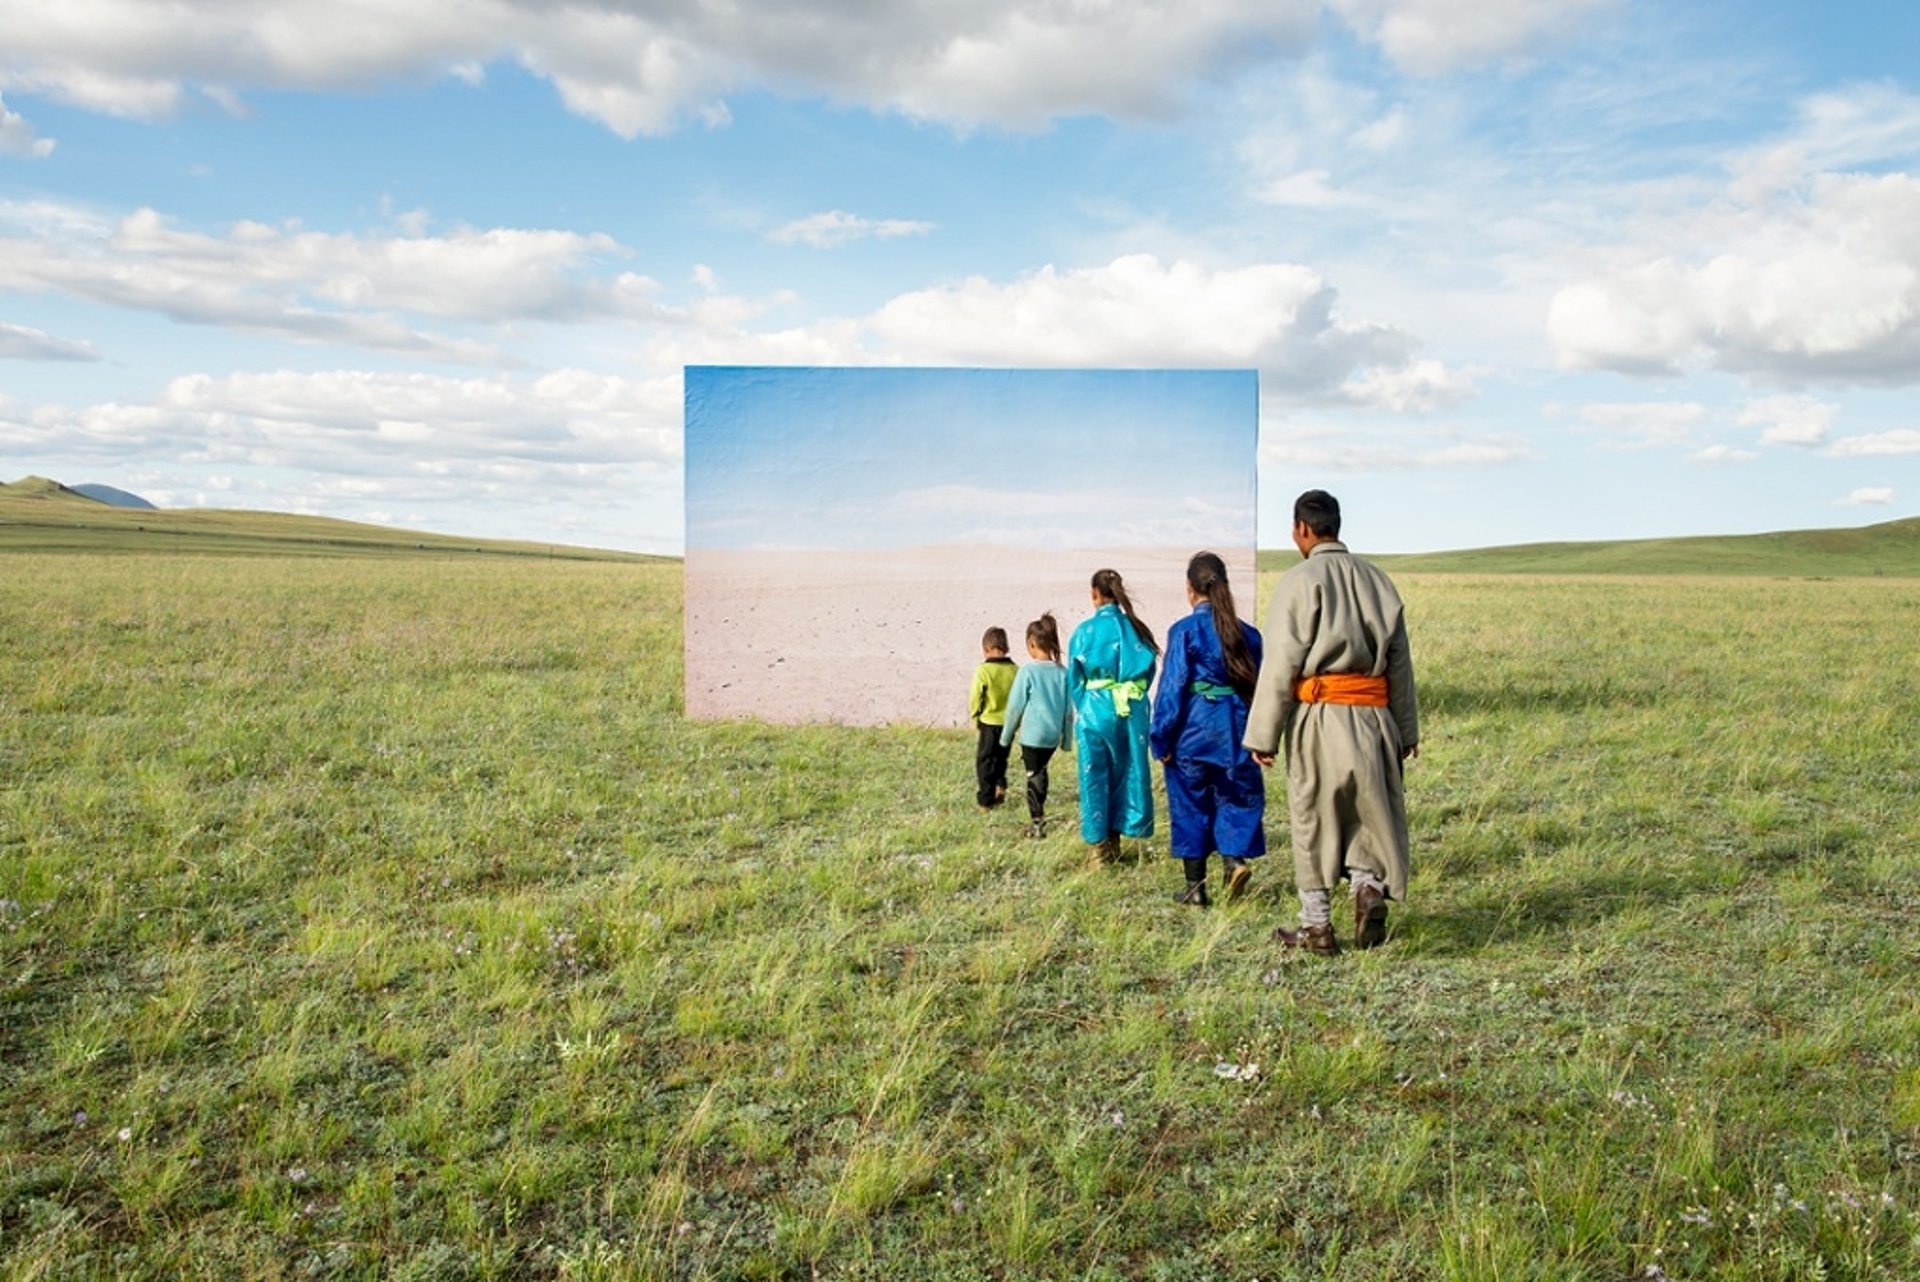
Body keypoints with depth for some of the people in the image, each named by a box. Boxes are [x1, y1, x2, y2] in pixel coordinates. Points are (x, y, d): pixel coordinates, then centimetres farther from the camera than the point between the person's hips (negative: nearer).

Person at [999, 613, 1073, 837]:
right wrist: (1067, 736, 16)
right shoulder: (1062, 672, -1)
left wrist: (1007, 735, 4)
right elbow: (1069, 708, 5)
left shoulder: (1028, 670, -14)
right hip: (1053, 735, 5)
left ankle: (1037, 822, 4)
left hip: (1032, 733, -5)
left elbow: (1015, 705, -8)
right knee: (1040, 771, 22)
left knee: (1034, 775, 4)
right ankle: (1038, 815, 31)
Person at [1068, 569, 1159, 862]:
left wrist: (1082, 709, 12)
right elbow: (1149, 671, 4)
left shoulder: (1086, 630, -7)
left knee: (1095, 775, 6)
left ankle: (1101, 843, 9)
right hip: (1134, 711, 3)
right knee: (1129, 772, 13)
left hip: (1096, 709, -3)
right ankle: (1116, 837, 19)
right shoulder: (1136, 628, 1)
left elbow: (1074, 678, -2)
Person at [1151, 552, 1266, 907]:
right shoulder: (1248, 634, 4)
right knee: (1236, 798, 15)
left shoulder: (1184, 631, -8)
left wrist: (1162, 740, -4)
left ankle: (1196, 887, 12)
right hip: (1236, 729, 3)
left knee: (1191, 805, 8)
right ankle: (1234, 857, -9)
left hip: (1194, 730, -3)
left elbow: (1172, 688, -9)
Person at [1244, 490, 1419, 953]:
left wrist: (1263, 734, -7)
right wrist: (1406, 729, 21)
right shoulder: (1376, 580, 11)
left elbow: (1281, 663, -10)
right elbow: (1400, 661, 14)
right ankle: (1370, 883, -7)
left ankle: (1317, 927, 13)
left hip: (1319, 717, -4)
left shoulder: (1301, 580, -7)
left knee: (1313, 819, 6)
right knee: (1370, 810, 17)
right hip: (1373, 715, 5)